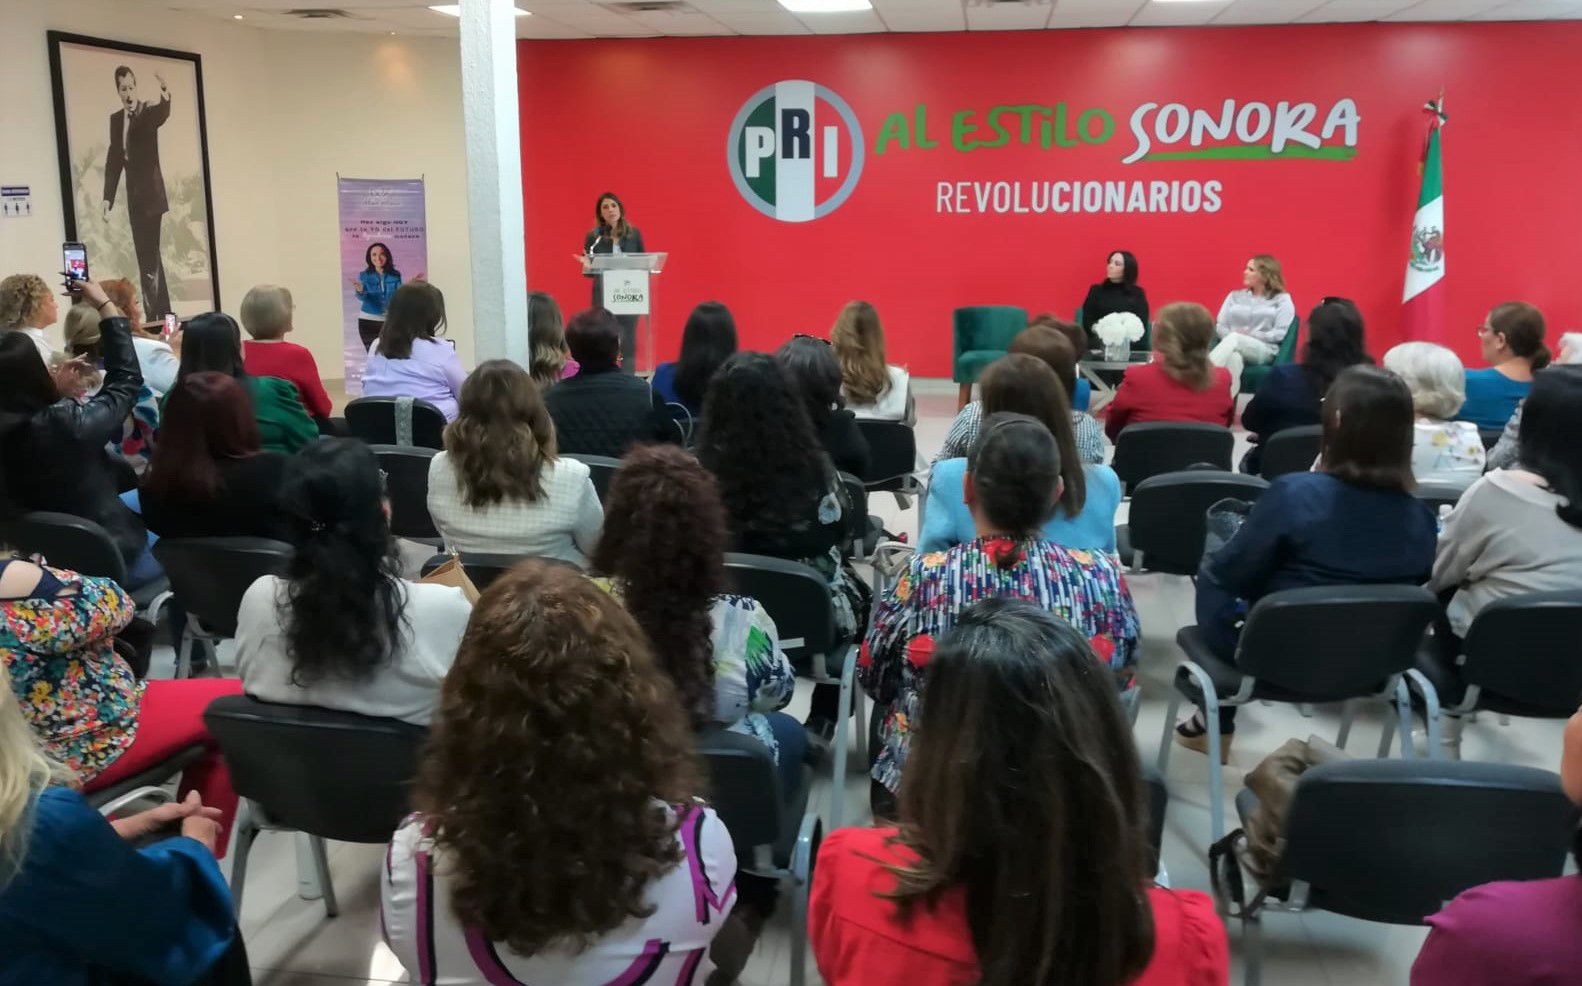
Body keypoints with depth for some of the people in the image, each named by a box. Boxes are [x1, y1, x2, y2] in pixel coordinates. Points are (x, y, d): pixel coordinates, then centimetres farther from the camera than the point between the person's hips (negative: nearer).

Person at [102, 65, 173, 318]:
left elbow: (162, 115, -28)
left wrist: (166, 96, -50)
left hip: (150, 193, -7)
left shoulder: (149, 111, -3)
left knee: (150, 254, -13)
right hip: (134, 195, 7)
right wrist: (108, 197, 9)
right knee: (144, 255, 10)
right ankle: (158, 311, 17)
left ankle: (160, 313, -13)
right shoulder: (115, 119, 13)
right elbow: (113, 160, 14)